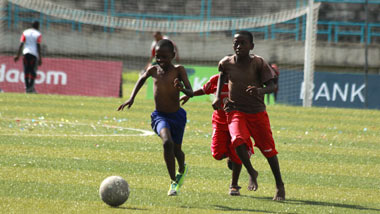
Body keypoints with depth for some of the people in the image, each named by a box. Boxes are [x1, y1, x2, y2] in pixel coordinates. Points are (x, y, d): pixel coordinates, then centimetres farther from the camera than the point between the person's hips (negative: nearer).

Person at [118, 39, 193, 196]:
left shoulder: (178, 70, -12)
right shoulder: (153, 70, -5)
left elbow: (191, 93, -21)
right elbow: (142, 78, 19)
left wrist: (183, 89, -43)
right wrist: (132, 98, 12)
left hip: (177, 116, 0)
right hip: (159, 116, 0)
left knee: (177, 149, 16)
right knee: (167, 142, -28)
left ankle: (182, 170, 53)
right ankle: (173, 182, -18)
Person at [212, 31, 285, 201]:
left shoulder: (258, 63, -12)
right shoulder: (227, 63, -4)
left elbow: (272, 86, -13)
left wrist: (260, 91, -35)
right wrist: (217, 96, 10)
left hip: (257, 111, -1)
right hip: (235, 110, 1)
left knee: (268, 148, 0)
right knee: (238, 140, -25)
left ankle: (279, 186, 15)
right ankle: (252, 173, -1)